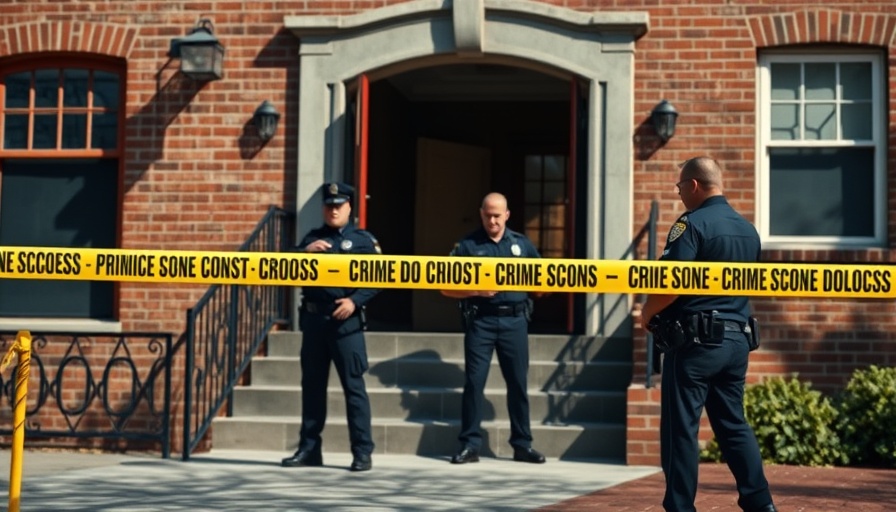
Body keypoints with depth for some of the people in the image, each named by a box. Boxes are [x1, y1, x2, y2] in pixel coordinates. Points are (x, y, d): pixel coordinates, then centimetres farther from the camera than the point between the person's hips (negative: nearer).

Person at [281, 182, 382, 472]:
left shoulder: (363, 240, 3)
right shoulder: (312, 238, 15)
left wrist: (355, 301, -15)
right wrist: (305, 251, -9)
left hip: (346, 321, -4)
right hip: (313, 319, 4)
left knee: (353, 386, -4)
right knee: (312, 385, 9)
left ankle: (362, 453, -1)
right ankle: (309, 449, 17)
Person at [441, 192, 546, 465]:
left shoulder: (521, 243, 10)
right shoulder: (467, 245, 4)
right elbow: (447, 288, 2)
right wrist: (476, 291, -12)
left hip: (514, 320, 2)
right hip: (480, 321, -2)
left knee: (518, 382, 5)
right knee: (474, 381, -3)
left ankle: (522, 444, 14)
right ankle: (470, 444, 3)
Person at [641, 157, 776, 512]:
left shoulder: (692, 224, -12)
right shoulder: (747, 229, 12)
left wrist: (647, 314, -5)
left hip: (695, 339, -8)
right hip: (737, 339, 8)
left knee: (681, 427, 0)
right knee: (733, 423, 15)